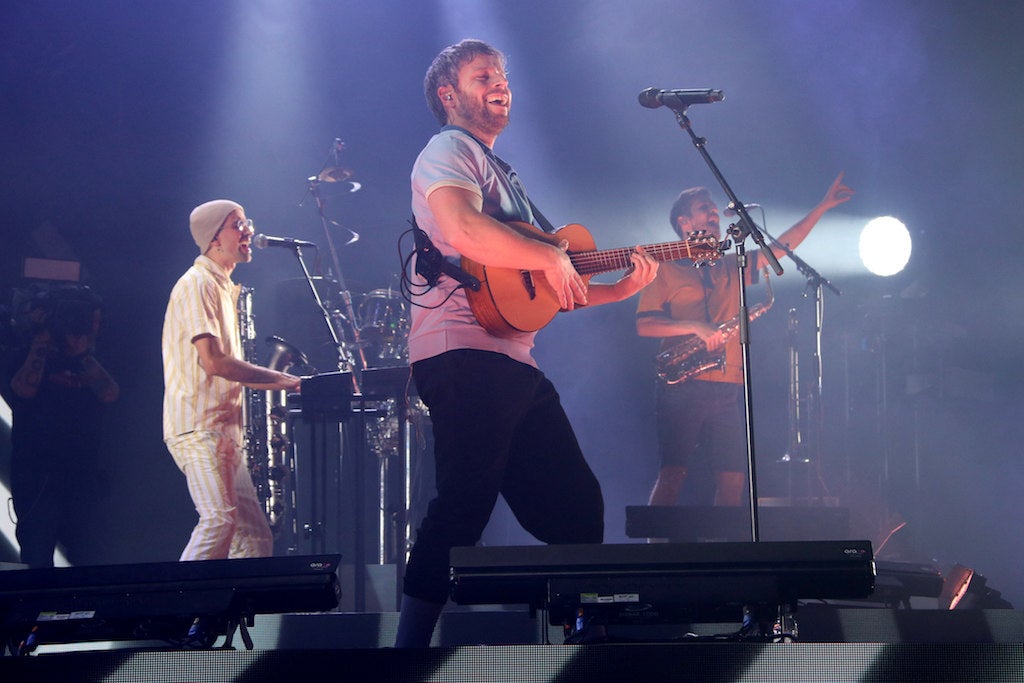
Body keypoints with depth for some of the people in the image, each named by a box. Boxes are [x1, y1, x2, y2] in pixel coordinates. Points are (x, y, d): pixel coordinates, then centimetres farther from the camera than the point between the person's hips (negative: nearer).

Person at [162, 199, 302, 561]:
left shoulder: (225, 288, 24)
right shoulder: (197, 284, -8)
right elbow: (212, 361, -19)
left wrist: (279, 382, 15)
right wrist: (279, 378, -13)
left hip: (223, 431, 10)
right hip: (199, 426, -10)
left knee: (256, 535, 6)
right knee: (220, 519, -24)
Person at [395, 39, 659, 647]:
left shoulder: (500, 172, 30)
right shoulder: (449, 151, 0)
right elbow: (465, 231, -23)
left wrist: (621, 288, 18)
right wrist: (553, 257, -15)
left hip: (515, 366, 10)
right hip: (465, 354, -10)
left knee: (577, 505, 11)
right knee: (462, 512, -15)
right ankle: (411, 646, -14)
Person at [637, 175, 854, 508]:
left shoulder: (732, 268, 22)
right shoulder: (666, 269, 7)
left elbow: (782, 246, 17)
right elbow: (644, 325, -2)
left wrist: (823, 206, 11)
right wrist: (695, 327, -13)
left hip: (729, 390, 5)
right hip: (683, 386, -5)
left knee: (733, 478, -1)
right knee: (673, 473, -14)